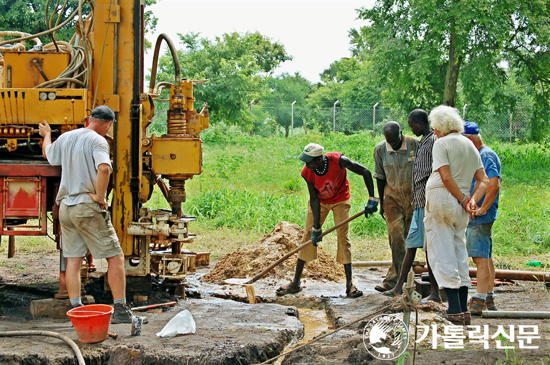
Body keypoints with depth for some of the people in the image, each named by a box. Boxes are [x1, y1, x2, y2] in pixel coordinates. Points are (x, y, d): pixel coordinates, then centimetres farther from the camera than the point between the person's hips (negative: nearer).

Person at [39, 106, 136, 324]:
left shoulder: (65, 138, 10)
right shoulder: (98, 141, -11)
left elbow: (48, 154, 30)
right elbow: (104, 168, -29)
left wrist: (46, 135, 49)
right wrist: (100, 196, -17)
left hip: (65, 206, 7)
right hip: (88, 207, -7)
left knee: (73, 259, 10)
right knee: (115, 256, -1)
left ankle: (76, 309, 11)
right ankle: (120, 310, -1)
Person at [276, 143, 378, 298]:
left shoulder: (338, 161, -33)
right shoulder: (307, 172, -25)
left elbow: (365, 172, -25)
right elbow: (314, 198, -17)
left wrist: (372, 199, -27)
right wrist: (316, 227, -19)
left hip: (340, 201, -2)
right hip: (320, 202, 2)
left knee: (343, 238, -9)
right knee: (308, 236, -2)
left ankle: (350, 284, -3)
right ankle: (295, 283, 4)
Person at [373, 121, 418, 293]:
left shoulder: (415, 144, -9)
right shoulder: (380, 149, -2)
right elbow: (380, 177, 6)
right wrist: (381, 203, 8)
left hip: (414, 197, -1)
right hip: (392, 198, 1)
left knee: (408, 238, 2)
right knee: (396, 238, -7)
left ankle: (394, 278, 12)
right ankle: (398, 278, -3)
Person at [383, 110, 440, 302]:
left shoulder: (434, 140, -12)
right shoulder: (423, 142, 18)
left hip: (427, 200, -10)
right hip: (419, 201, 10)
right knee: (411, 244, 10)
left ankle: (435, 293, 1)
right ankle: (399, 287, 15)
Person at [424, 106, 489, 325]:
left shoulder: (441, 144, -5)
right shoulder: (470, 145, 16)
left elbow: (446, 177, -16)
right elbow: (483, 180, 11)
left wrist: (464, 200, -8)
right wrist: (473, 200, -2)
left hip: (441, 200, -7)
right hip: (460, 208, 7)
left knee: (442, 254, -4)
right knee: (459, 253, 14)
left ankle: (455, 309, -10)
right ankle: (463, 309, 13)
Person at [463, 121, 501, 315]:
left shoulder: (486, 156, -15)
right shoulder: (478, 156, 16)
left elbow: (494, 185, -26)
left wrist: (482, 210, -21)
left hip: (480, 217, -11)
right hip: (475, 216, 11)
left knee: (480, 257, -10)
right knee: (485, 257, 15)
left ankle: (479, 301, -9)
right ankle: (488, 299, 23)